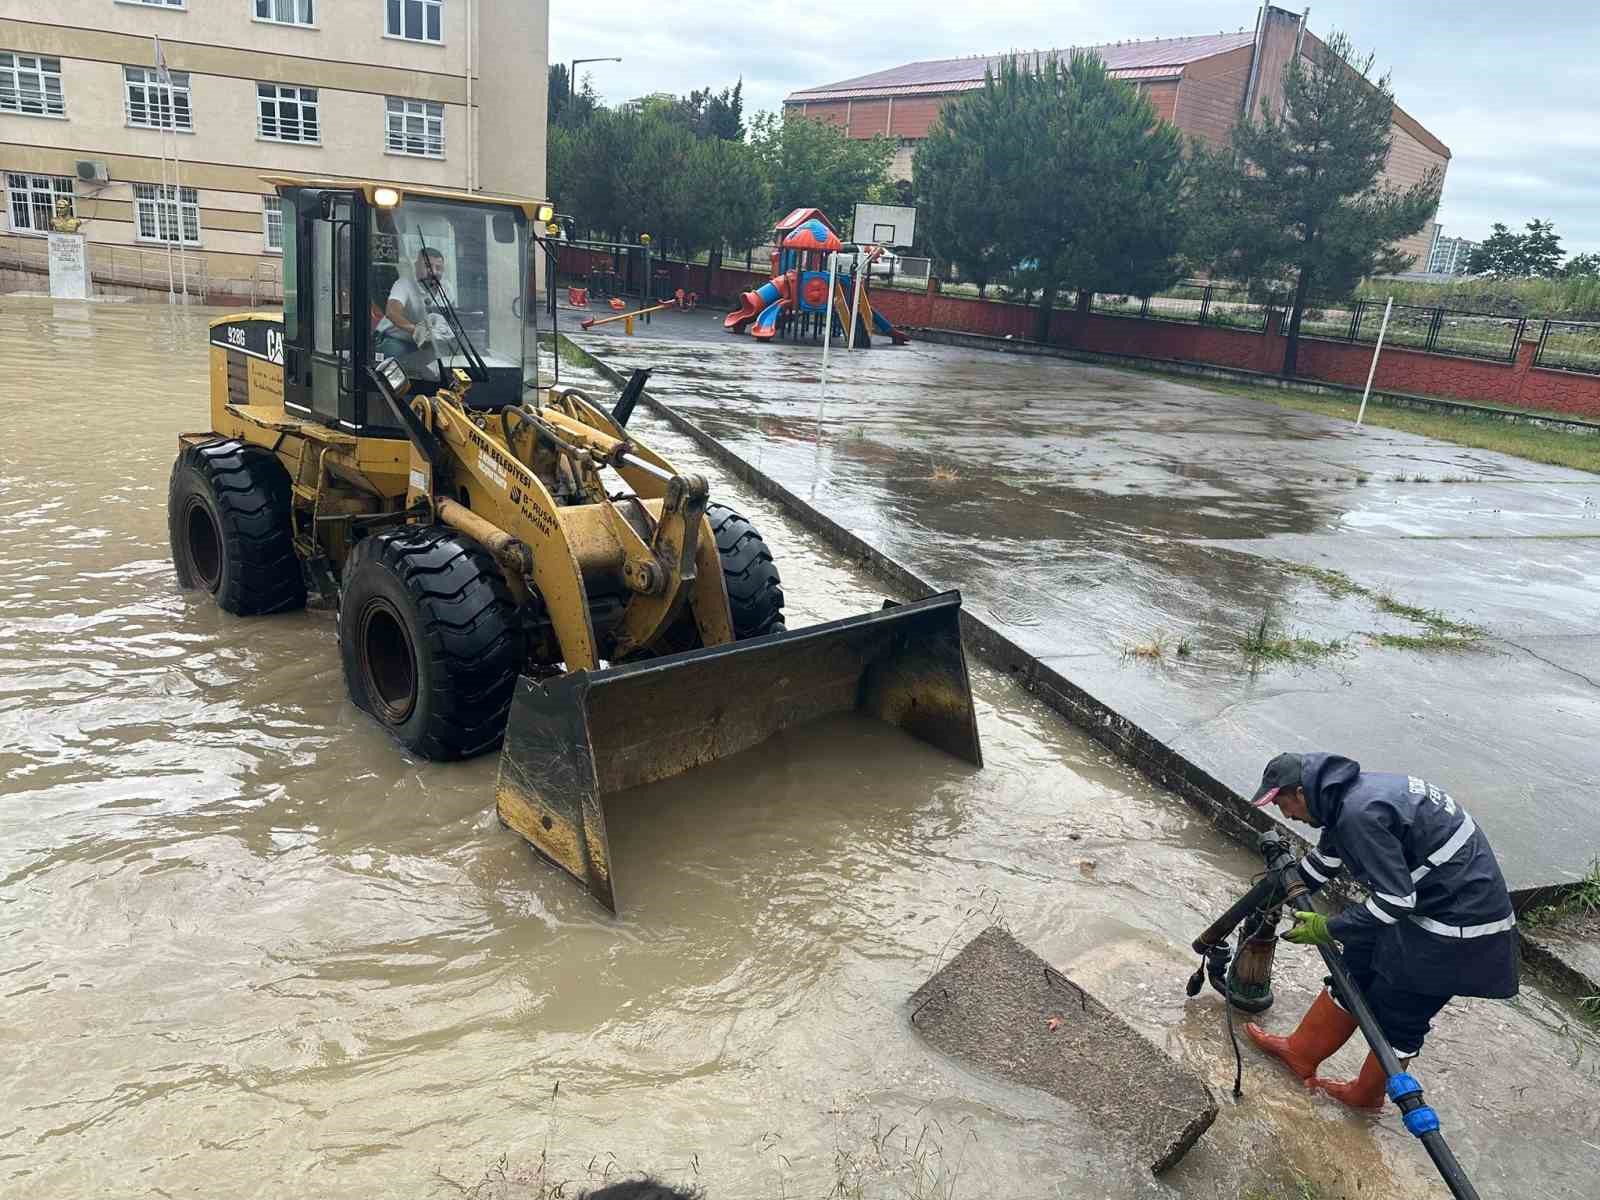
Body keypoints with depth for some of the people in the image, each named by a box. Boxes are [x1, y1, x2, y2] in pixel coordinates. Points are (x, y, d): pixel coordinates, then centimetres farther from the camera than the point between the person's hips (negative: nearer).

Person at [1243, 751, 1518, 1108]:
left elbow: (1395, 899, -27)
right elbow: (1323, 861, 19)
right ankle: (1299, 1053, 28)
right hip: (1425, 900, 9)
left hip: (1458, 924, -9)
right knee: (1356, 968, 15)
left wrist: (1328, 929, -17)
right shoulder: (1349, 793, 3)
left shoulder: (1360, 814, -28)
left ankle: (1366, 1095, 27)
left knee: (1398, 1015, 6)